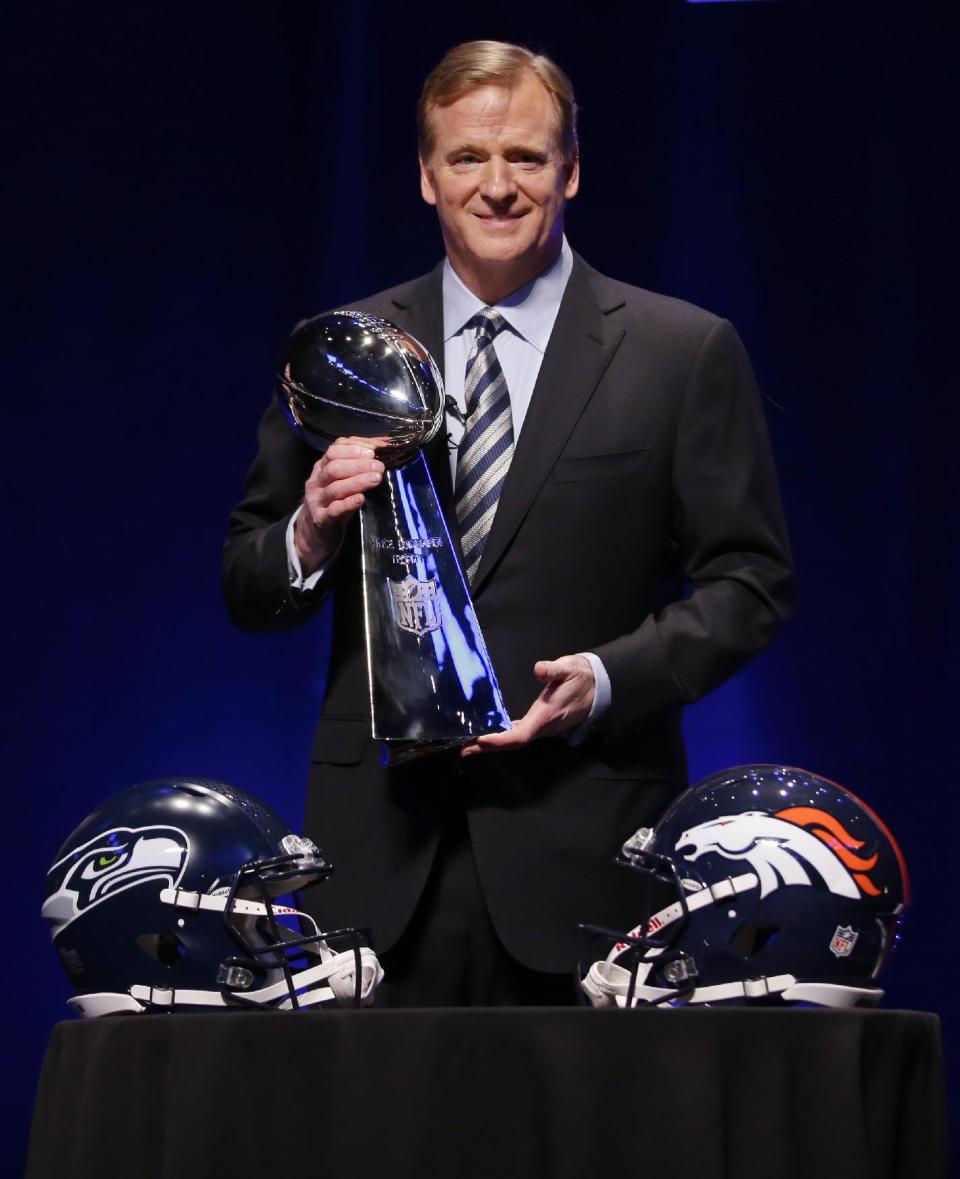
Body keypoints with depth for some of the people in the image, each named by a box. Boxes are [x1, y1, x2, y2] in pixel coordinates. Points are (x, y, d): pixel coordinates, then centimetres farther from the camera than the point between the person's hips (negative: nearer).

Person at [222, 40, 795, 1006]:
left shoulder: (684, 352, 5)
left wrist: (607, 679, -12)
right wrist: (309, 535, -9)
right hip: (383, 846, 2)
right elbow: (247, 594, 13)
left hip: (581, 848, -1)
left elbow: (749, 580, 3)